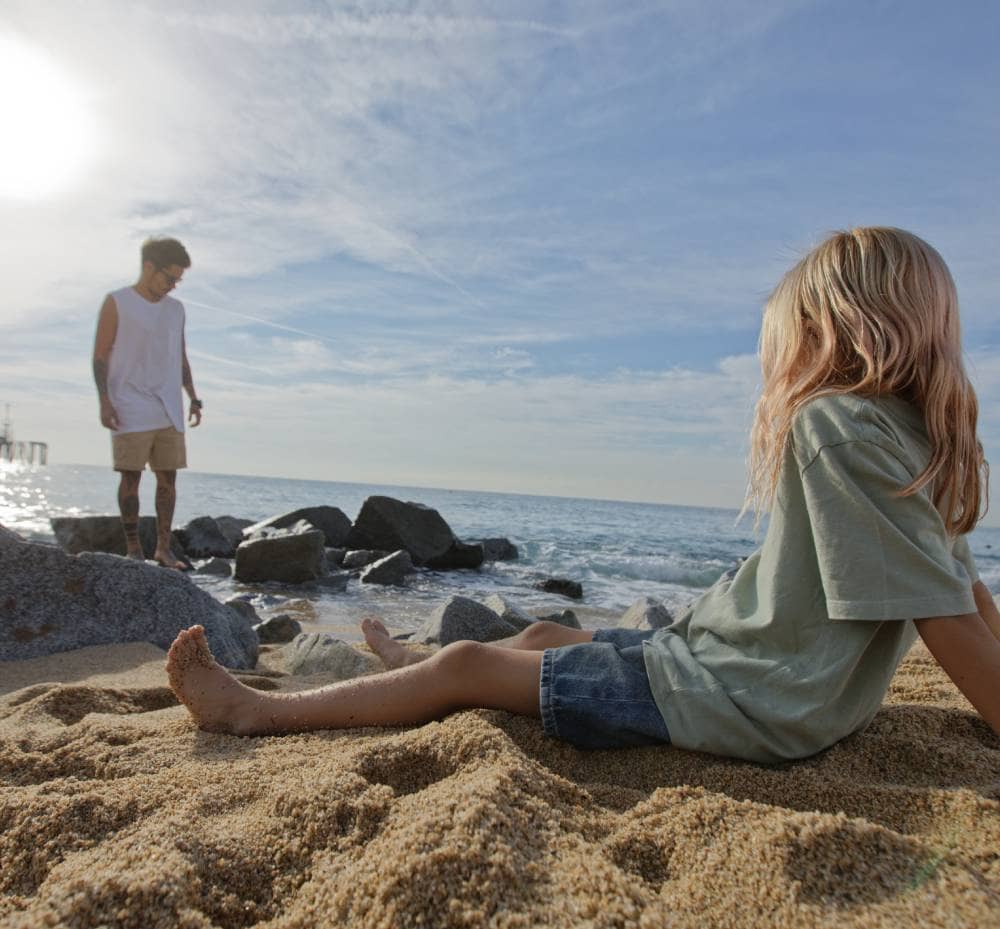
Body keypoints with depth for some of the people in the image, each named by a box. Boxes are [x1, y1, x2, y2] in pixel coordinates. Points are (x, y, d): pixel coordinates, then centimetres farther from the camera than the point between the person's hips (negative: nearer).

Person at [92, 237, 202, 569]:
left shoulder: (176, 309, 15)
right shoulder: (116, 303, 1)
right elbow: (100, 356, -2)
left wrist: (193, 398, 12)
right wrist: (104, 401, -11)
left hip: (169, 410, 5)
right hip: (131, 410, -4)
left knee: (168, 477, 1)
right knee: (131, 475, -4)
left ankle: (163, 548, 6)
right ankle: (133, 548, 4)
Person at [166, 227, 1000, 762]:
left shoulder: (834, 424, -20)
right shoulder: (925, 444, 9)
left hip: (744, 703, -9)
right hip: (782, 686, 9)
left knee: (468, 665, -5)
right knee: (545, 636, 21)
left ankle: (257, 712, 9)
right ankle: (420, 672, 46)